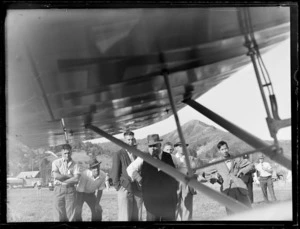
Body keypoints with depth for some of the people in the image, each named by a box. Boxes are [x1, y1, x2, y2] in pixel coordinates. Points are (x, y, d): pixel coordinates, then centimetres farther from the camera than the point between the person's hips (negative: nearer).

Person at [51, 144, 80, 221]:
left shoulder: (75, 165, 7)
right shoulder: (56, 162, 6)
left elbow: (76, 179, -6)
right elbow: (56, 176, -9)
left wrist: (63, 181, -8)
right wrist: (69, 176, -2)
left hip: (70, 189, 1)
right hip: (59, 189, -1)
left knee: (71, 215, -1)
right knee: (59, 216, -4)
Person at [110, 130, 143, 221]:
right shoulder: (118, 155, 1)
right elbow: (115, 173, 1)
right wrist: (118, 187, -5)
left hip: (138, 191, 4)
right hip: (124, 190, -4)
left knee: (137, 218, 4)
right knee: (125, 218, -5)